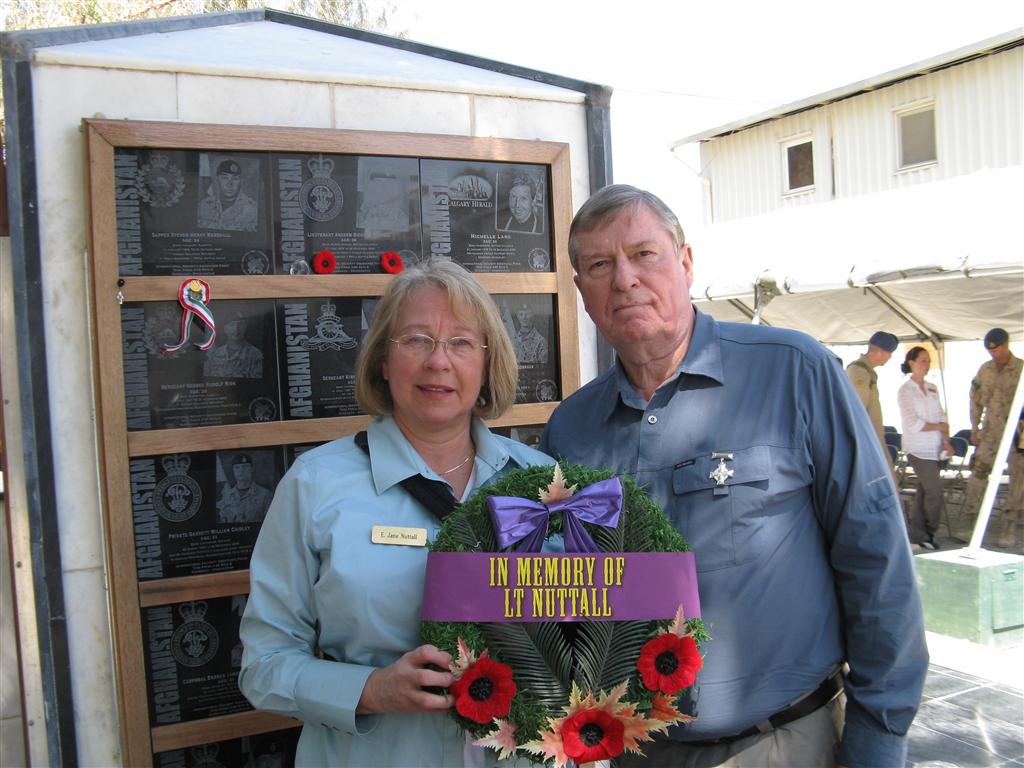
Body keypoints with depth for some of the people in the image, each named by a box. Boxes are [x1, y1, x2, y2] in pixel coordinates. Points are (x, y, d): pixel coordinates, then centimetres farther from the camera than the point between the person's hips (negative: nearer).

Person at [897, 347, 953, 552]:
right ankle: (929, 533, 6)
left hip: (934, 448, 6)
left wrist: (946, 441, 0)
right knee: (935, 491, -11)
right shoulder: (905, 391, -7)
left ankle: (917, 537, 14)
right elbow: (913, 424, -13)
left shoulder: (932, 388, 13)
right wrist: (939, 427, -4)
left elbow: (942, 416, 13)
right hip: (918, 449, -6)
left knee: (923, 493, 8)